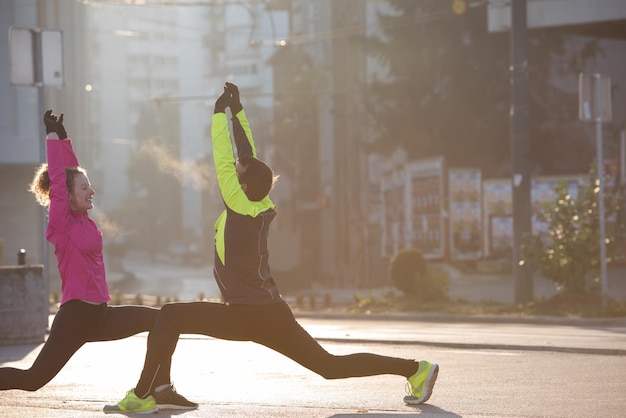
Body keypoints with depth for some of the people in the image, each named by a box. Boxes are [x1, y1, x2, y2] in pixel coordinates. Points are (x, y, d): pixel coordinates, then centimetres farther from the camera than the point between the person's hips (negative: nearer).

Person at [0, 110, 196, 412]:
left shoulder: (84, 220, 10)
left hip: (99, 316, 8)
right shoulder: (61, 223, -9)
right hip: (75, 316, -8)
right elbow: (57, 177, -15)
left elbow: (71, 171, 14)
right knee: (33, 380, -8)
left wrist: (63, 137, 17)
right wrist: (53, 136, -10)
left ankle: (162, 391, 0)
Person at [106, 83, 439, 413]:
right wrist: (237, 111, 14)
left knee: (171, 316, -7)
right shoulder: (264, 209, 4)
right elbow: (248, 156, 14)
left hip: (247, 317, -8)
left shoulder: (240, 209, -15)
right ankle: (415, 370, 5)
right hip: (273, 313, 8)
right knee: (329, 366, 10)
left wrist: (220, 113, -4)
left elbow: (223, 161, -13)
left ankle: (142, 395, -10)